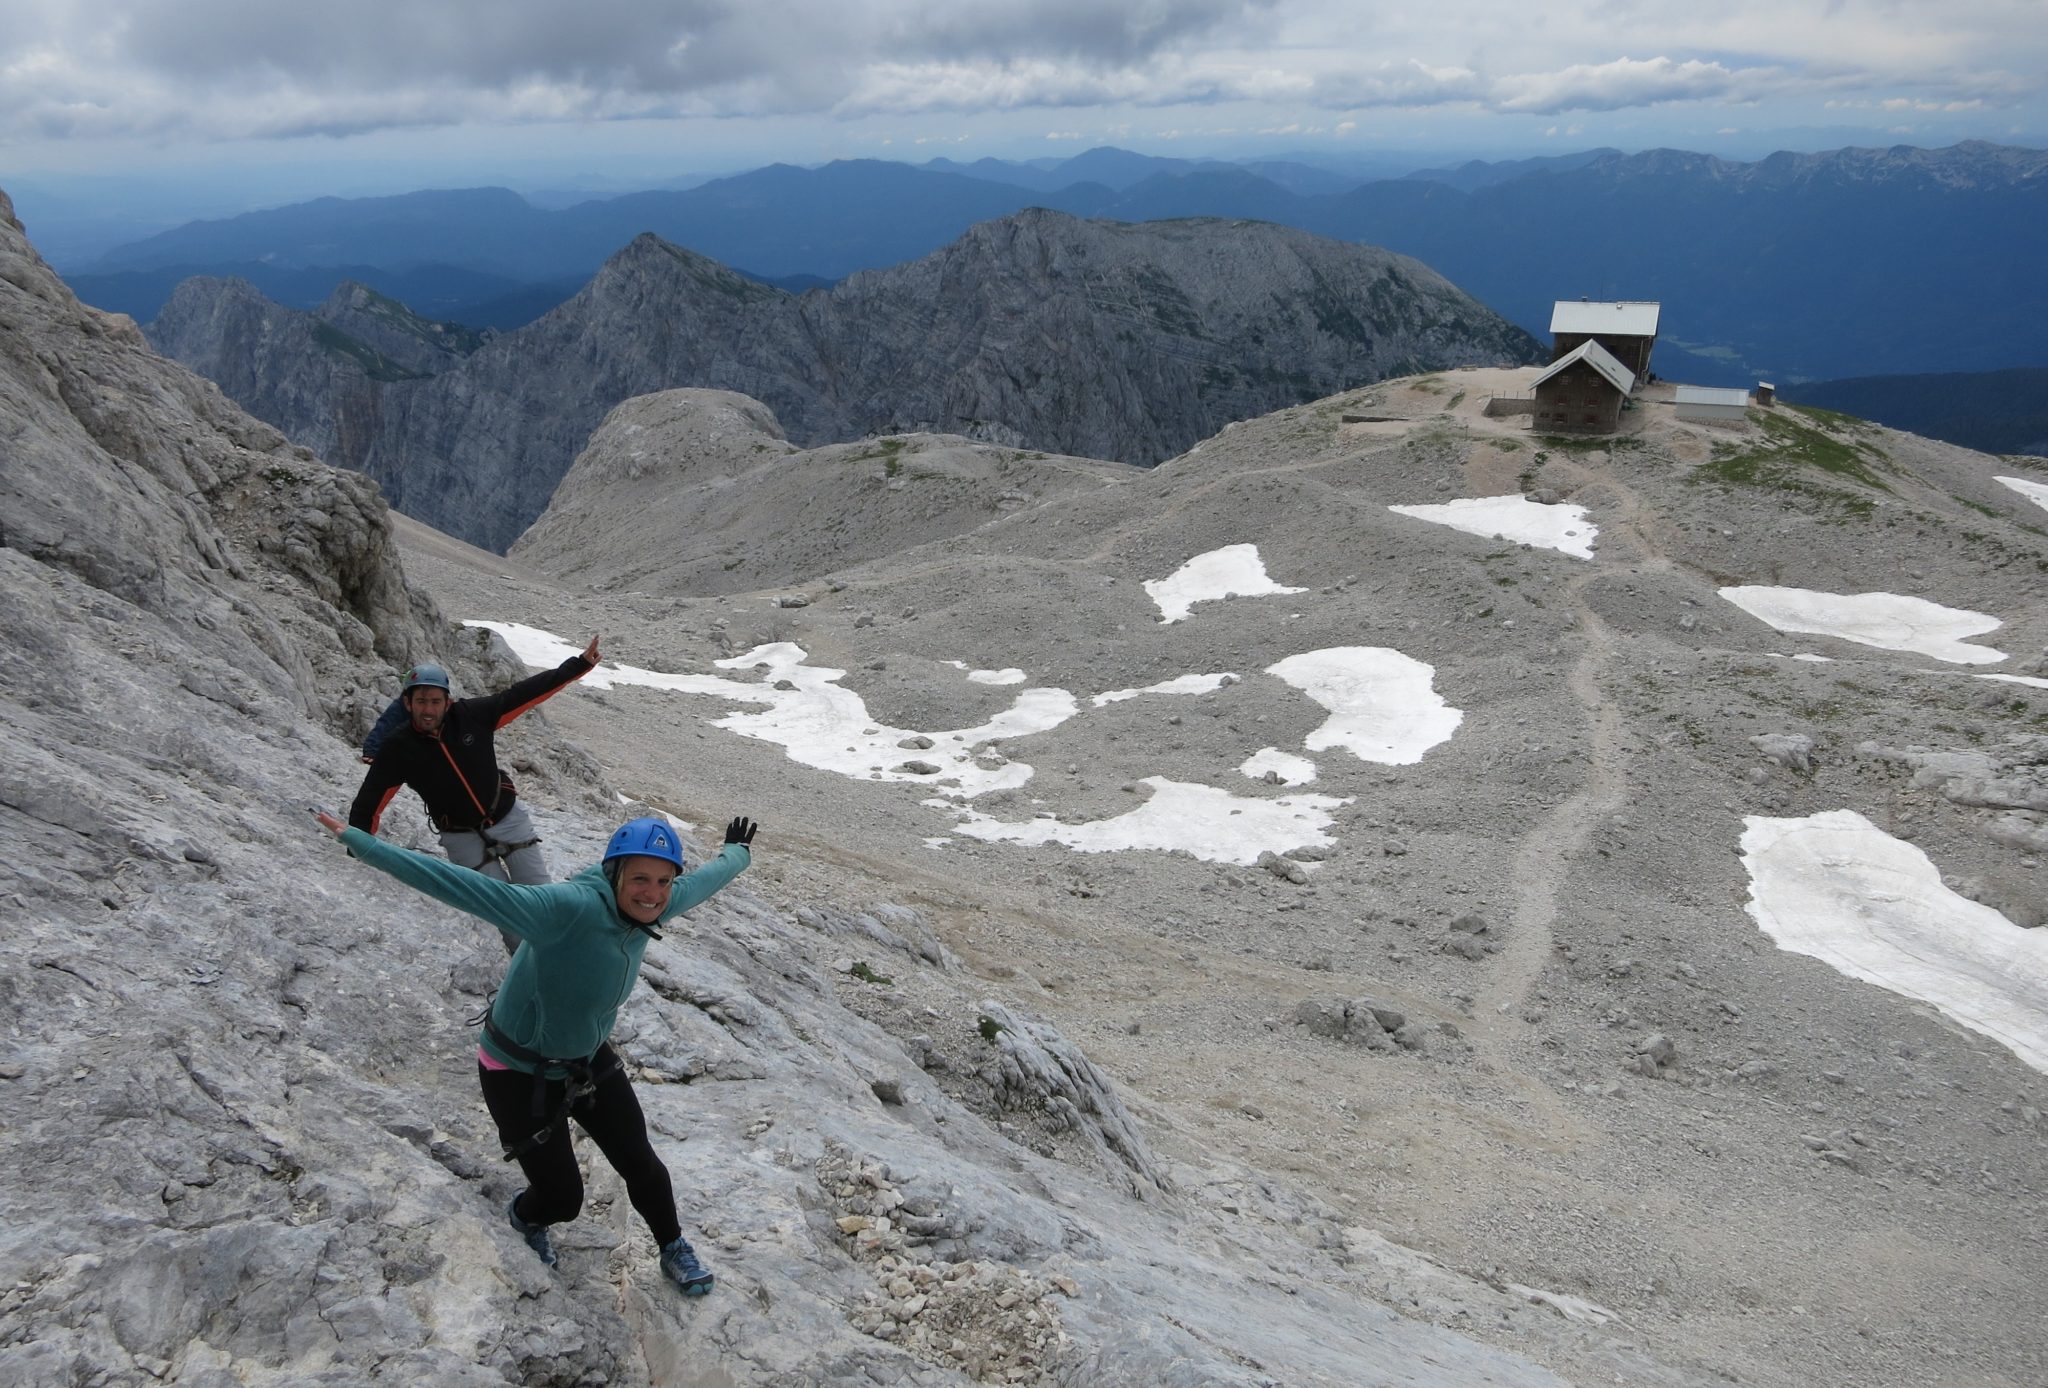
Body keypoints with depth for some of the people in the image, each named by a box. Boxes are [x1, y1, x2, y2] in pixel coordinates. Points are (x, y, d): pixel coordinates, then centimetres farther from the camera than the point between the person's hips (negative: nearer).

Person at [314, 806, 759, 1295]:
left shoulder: (651, 906, -15)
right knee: (561, 1197, 5)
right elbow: (469, 888, -43)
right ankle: (525, 1218, 43)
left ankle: (673, 1248, 42)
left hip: (590, 1062, 6)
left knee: (640, 1164, 12)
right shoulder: (571, 908, -38)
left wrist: (737, 853, 26)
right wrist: (361, 843, -47)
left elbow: (701, 881, 6)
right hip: (520, 1076, -6)